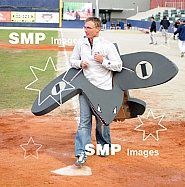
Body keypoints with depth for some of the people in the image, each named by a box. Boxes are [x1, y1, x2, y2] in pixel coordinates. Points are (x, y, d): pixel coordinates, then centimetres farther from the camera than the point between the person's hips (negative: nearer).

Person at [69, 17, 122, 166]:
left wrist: (103, 61, -17)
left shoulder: (107, 46, -6)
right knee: (84, 121, -4)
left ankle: (104, 145, 32)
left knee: (102, 120, 7)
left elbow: (119, 66, -4)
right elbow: (72, 60, 18)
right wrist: (80, 63, -4)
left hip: (103, 88, -2)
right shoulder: (80, 44, 6)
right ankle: (82, 154, -7)